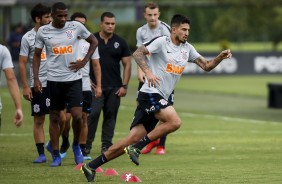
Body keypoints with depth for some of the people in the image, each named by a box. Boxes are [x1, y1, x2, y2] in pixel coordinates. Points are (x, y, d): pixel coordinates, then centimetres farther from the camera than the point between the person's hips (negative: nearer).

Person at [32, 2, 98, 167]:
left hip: (74, 78, 0)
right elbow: (37, 55, 8)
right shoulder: (43, 31, -1)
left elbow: (94, 41, 12)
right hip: (54, 80, 0)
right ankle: (56, 155, 12)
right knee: (54, 117, 5)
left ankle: (76, 145, 17)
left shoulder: (76, 27, -2)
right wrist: (36, 78, -1)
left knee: (77, 115, -9)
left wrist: (84, 61, 2)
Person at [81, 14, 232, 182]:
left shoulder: (187, 49, 16)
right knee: (175, 122, -26)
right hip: (150, 93, -8)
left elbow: (206, 66, 18)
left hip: (160, 99, 8)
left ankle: (91, 166, 2)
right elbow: (138, 53, -12)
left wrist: (220, 57, 1)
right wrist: (148, 72, -25)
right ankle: (137, 148, -17)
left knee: (134, 139, 0)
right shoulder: (162, 42, -6)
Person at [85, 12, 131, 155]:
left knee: (110, 116, 4)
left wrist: (124, 85, 0)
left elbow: (127, 64, 8)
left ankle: (106, 145, 11)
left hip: (114, 87, 2)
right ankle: (87, 144, -4)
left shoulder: (120, 42, 7)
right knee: (93, 114, -12)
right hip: (95, 86, -2)